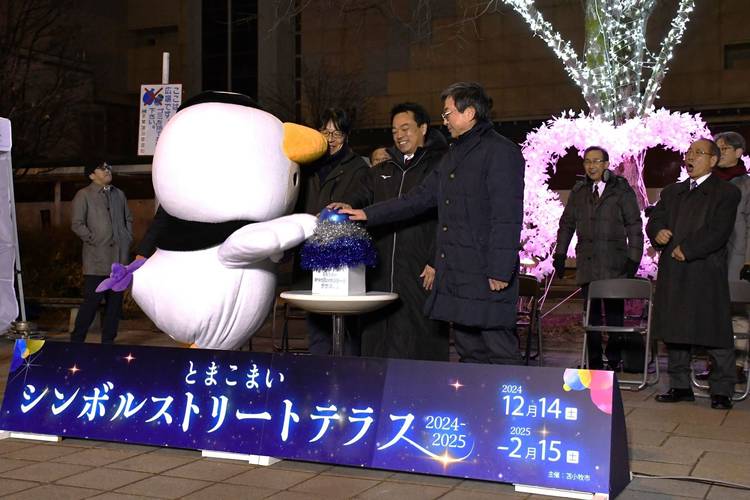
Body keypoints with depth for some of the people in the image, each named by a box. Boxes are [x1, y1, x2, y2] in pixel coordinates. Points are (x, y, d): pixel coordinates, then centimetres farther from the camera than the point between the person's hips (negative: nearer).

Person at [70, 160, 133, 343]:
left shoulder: (119, 194, 17)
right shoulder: (83, 195, 0)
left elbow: (128, 219, 23)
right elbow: (77, 224, -5)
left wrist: (128, 239, 10)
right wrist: (94, 240, -10)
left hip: (119, 257, 6)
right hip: (96, 259, -5)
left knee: (115, 301, 7)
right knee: (92, 300, -7)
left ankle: (108, 340, 15)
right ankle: (76, 340, 4)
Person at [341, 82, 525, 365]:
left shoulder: (501, 153, -7)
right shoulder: (453, 156, 21)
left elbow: (507, 218, -14)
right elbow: (420, 199, 23)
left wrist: (499, 271, -19)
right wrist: (367, 214, 18)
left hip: (486, 277, -9)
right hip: (455, 277, 9)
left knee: (501, 352, -7)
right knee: (469, 353, 12)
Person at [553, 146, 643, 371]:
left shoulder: (622, 190, 2)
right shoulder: (579, 191, 13)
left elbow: (634, 226, 2)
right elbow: (566, 223, 19)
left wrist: (633, 258, -5)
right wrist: (560, 254, 13)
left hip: (614, 265, -3)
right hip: (587, 263, 3)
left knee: (615, 313, -2)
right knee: (591, 314, 6)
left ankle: (614, 360, 7)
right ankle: (594, 361, 12)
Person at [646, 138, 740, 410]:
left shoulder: (726, 192, 0)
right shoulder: (671, 192, 19)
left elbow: (718, 232, -10)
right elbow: (654, 220, 14)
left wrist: (687, 250, -14)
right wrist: (657, 233, -9)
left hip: (706, 274, -5)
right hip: (672, 274, 6)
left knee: (715, 334, -3)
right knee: (673, 332, 9)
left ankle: (722, 391, 6)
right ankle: (680, 386, 19)